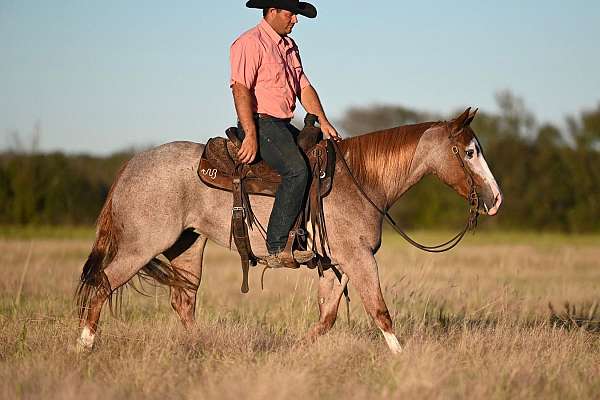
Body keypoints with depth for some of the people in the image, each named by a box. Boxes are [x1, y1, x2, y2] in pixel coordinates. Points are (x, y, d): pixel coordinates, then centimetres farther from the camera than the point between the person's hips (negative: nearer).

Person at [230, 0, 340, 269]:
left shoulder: (289, 46, 21)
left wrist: (323, 122, 7)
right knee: (297, 169, -29)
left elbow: (304, 87, 21)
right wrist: (251, 136, -26)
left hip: (283, 125, 10)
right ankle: (277, 248, -31)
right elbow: (240, 89, -19)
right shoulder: (250, 43, -9)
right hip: (260, 123, -10)